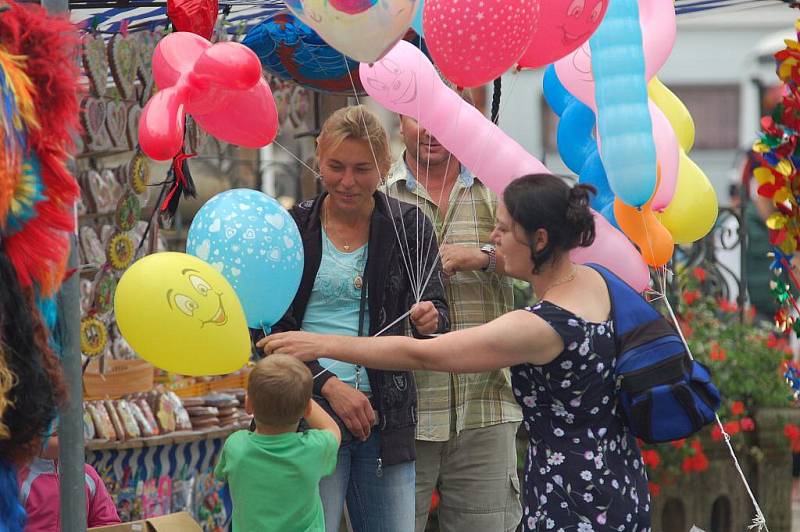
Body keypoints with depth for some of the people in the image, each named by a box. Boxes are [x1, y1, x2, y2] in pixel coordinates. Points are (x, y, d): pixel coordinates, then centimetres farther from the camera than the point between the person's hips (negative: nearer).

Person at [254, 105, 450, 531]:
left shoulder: (408, 226, 4)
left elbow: (436, 312, -1)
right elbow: (269, 327, 0)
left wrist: (431, 320, -25)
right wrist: (327, 384, -12)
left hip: (385, 415, 2)